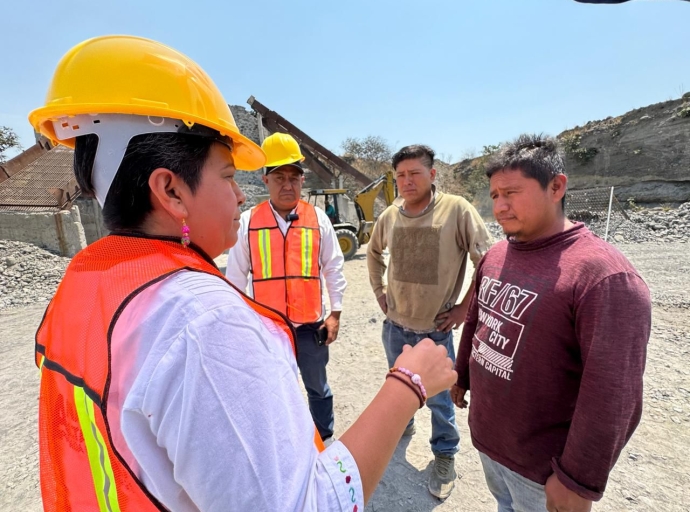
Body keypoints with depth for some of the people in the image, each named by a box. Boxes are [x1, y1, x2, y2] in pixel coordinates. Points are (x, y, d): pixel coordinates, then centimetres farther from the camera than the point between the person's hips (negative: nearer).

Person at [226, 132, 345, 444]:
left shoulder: (318, 219, -3)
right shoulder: (247, 222, -4)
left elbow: (333, 268, 1)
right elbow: (235, 275, 1)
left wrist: (335, 313, -1)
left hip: (310, 324, 0)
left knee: (317, 387, 20)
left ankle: (325, 440, 44)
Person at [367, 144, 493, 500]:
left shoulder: (457, 210, -17)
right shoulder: (389, 216, -3)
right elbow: (373, 252, 16)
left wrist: (465, 307, -10)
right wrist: (378, 290, 10)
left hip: (436, 329, -4)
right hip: (395, 325, 4)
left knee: (438, 398, 12)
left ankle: (445, 456, 39)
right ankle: (401, 426, 54)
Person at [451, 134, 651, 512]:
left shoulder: (604, 275, -25)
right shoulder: (495, 255, -2)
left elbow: (613, 396, -24)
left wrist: (579, 479, -19)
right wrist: (461, 376, 16)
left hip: (541, 463, -6)